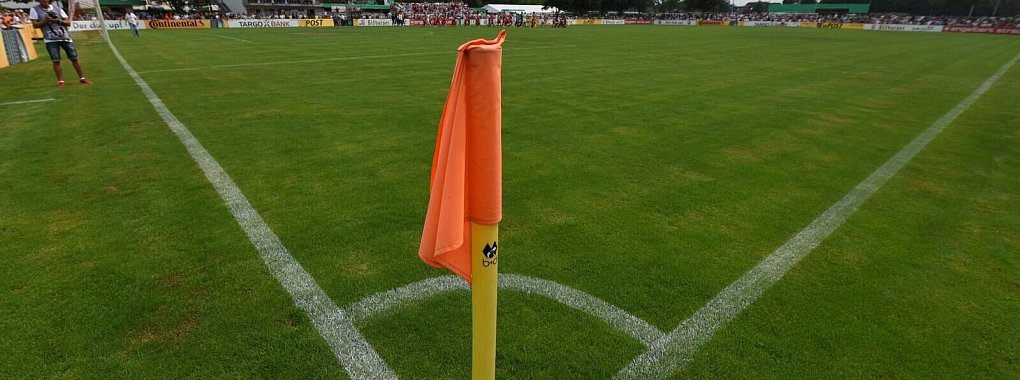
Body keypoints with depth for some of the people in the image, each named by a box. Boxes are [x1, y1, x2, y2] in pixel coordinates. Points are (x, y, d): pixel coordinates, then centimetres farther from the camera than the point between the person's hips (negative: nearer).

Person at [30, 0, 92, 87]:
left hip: (65, 37, 2)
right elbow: (35, 24, 0)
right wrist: (45, 21, -15)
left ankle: (82, 78, 13)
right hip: (51, 40, -2)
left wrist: (58, 21, -12)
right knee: (56, 61, -8)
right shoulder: (35, 9, 5)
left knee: (74, 58, 4)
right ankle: (60, 81, -3)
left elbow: (68, 22, 5)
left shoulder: (57, 8, 10)